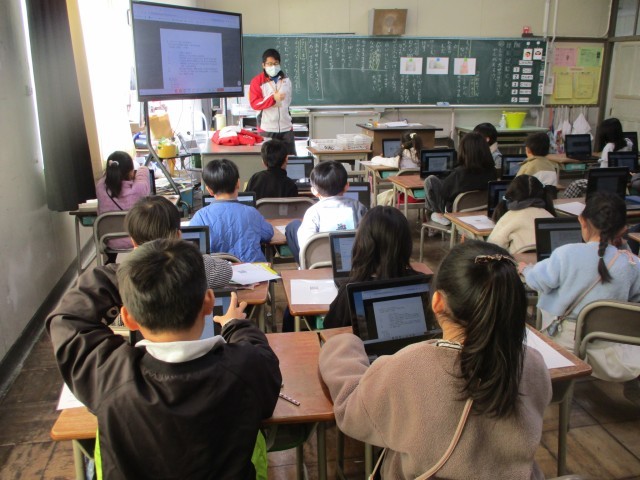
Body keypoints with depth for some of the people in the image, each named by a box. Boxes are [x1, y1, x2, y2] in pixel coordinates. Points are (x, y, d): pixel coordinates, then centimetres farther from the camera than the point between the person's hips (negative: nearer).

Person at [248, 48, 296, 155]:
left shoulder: (286, 80, 11)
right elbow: (254, 103, -12)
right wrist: (273, 98, -20)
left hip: (286, 127, 4)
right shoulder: (257, 81, -3)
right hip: (267, 129, -4)